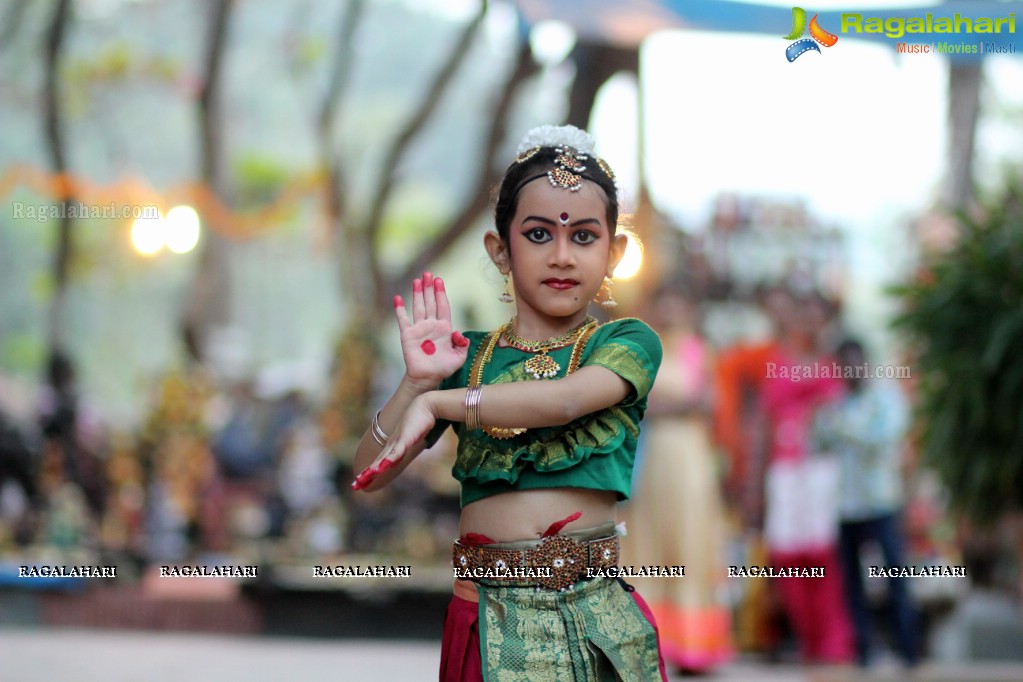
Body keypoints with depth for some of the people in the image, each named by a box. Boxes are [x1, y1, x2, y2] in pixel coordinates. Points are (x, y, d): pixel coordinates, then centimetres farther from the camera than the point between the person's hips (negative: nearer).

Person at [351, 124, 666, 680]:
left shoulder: (628, 343, 2)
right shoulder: (468, 356, 8)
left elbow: (566, 399, -20)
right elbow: (369, 474, 5)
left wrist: (437, 403, -14)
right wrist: (417, 382, -9)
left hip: (594, 613, -2)